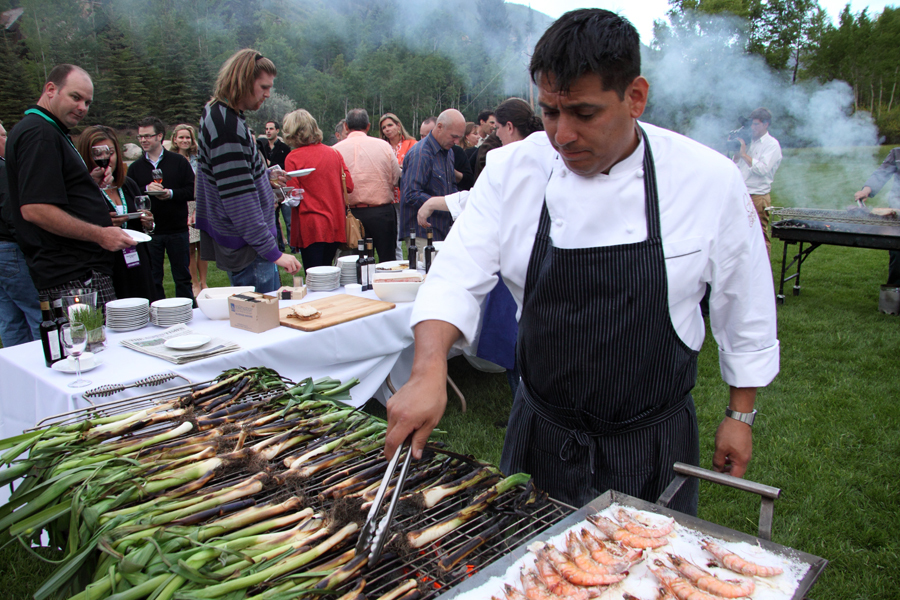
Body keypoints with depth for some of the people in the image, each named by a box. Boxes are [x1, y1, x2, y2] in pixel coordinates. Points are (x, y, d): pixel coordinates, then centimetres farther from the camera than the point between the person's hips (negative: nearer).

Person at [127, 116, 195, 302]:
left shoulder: (179, 161, 3)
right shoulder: (135, 167, 9)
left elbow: (192, 191, -3)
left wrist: (171, 194, -17)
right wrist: (146, 190, -15)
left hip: (177, 229, -2)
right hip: (149, 230, 2)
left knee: (182, 276, 7)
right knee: (153, 278, 8)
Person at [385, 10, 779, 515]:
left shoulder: (709, 178, -13)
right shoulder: (513, 170, -11)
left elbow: (744, 307, -2)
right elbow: (457, 278, -14)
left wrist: (741, 415, 4)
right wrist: (429, 371, -31)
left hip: (653, 444, -1)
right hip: (542, 435, 2)